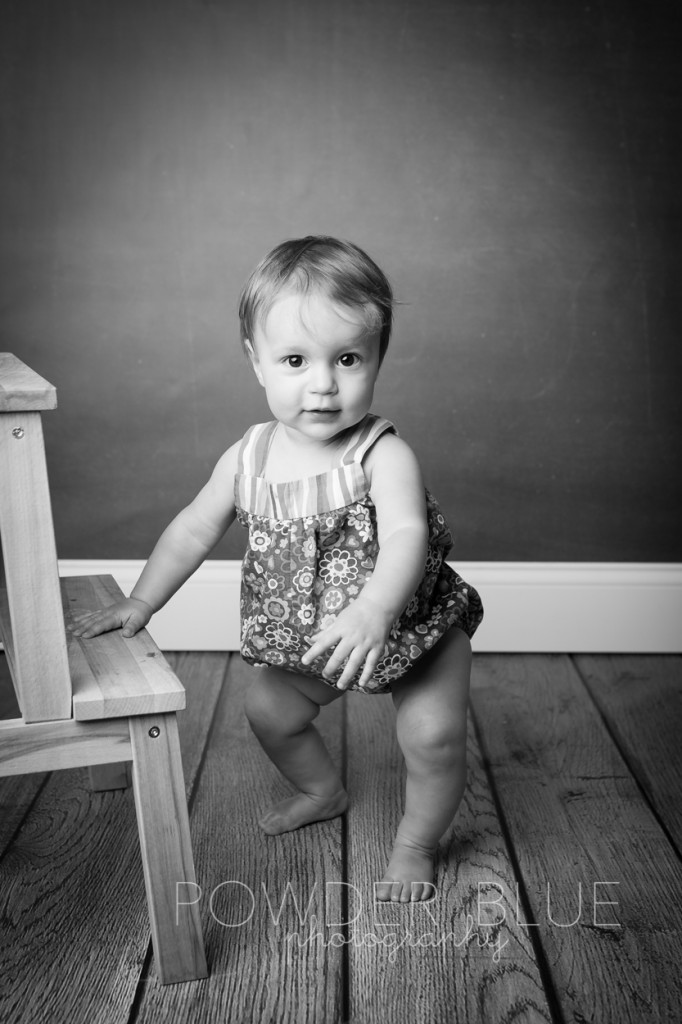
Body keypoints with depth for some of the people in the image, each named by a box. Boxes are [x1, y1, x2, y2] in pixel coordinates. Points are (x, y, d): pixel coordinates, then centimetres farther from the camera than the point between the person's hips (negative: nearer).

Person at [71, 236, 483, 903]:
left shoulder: (383, 455, -28)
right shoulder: (249, 458, -12)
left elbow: (406, 536, -44)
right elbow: (193, 531, -1)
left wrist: (373, 610, -61)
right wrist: (139, 605, 0)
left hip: (412, 628, -5)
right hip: (309, 643, 5)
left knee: (434, 735, -16)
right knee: (268, 709, 17)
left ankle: (415, 845, 14)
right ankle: (323, 792, 48)